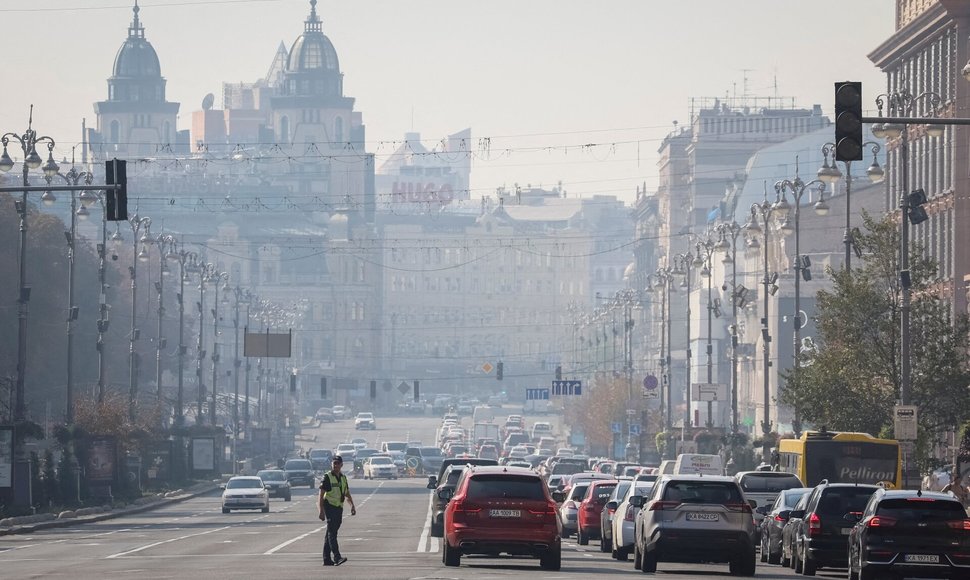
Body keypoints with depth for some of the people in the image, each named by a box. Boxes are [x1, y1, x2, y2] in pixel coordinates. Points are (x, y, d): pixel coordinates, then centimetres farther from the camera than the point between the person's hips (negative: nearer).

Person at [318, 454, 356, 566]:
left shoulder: (343, 477, 14)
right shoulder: (327, 477, -7)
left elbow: (347, 494, 22)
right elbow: (321, 496, -10)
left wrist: (352, 505, 8)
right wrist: (321, 511, -16)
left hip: (339, 508, 7)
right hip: (330, 507, -7)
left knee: (331, 533, 10)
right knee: (332, 532, -14)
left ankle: (327, 559, 13)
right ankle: (336, 557, -24)